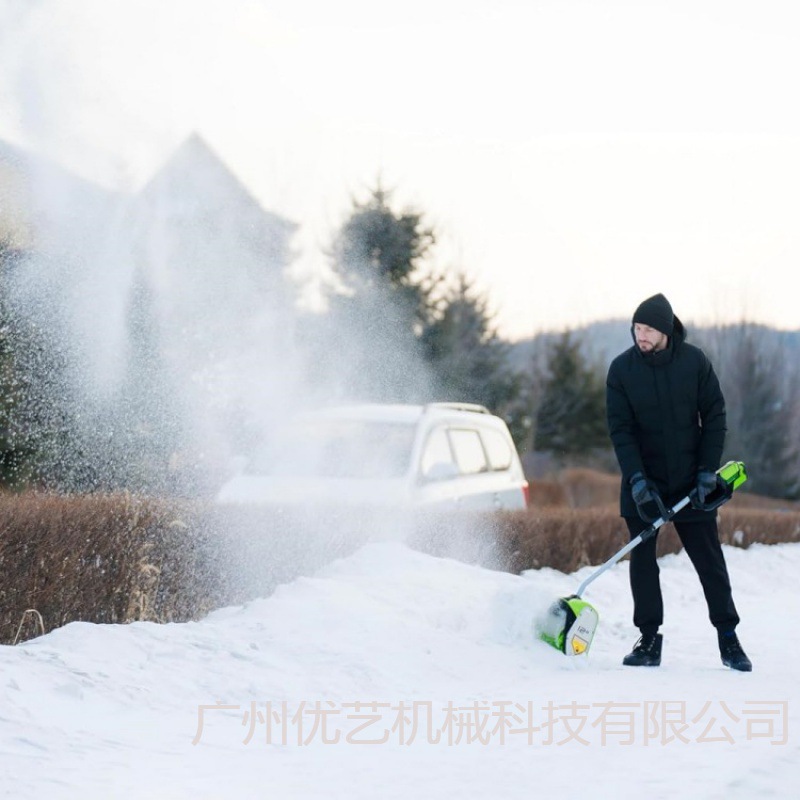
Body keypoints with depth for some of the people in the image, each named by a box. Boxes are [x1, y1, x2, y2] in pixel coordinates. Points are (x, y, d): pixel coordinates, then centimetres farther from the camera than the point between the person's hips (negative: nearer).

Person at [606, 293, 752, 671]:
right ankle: (649, 640, 6)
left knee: (710, 561, 3)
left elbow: (714, 416, -1)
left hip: (690, 482, 0)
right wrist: (637, 479, -19)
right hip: (643, 482, 1)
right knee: (642, 560, 0)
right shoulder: (622, 369, -6)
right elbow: (620, 428, -8)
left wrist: (708, 471, -9)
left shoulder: (694, 361, -6)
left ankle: (728, 637, 11)